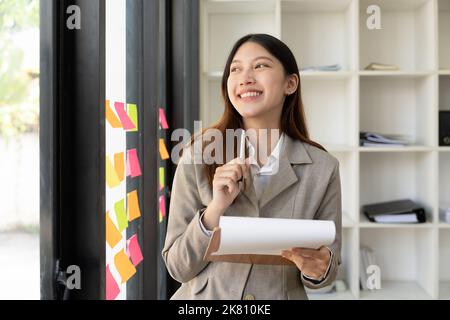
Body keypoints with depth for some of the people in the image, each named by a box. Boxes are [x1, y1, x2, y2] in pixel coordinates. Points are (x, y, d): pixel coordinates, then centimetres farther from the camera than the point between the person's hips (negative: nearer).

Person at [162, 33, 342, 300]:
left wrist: (318, 269, -20)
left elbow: (328, 268, 0)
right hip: (206, 294, 0)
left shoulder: (322, 168, -9)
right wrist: (215, 210, -24)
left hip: (281, 295, 1)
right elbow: (179, 267, -10)